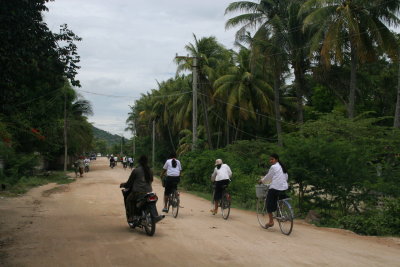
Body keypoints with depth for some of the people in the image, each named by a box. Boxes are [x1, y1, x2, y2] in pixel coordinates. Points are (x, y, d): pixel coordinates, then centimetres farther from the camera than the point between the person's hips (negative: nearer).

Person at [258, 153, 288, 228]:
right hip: (284, 188, 8)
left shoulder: (273, 167, -6)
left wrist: (261, 181, 18)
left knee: (269, 203, 3)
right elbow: (286, 177, 22)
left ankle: (271, 221, 0)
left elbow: (268, 177, 1)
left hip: (275, 188, -8)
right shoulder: (282, 167, 16)